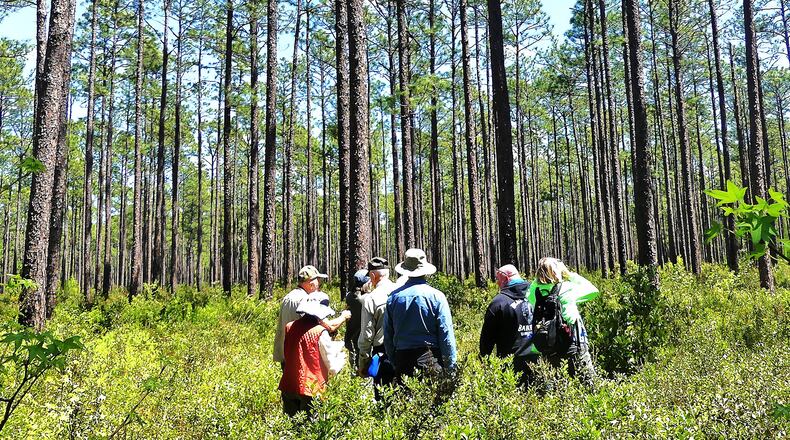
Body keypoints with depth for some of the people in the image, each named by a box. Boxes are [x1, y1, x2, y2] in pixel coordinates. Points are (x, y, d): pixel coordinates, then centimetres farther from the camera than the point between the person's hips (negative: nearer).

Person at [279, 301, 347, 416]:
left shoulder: (289, 327, 3)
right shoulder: (320, 333, -12)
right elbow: (333, 368, -7)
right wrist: (341, 357, 14)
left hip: (288, 386, 5)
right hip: (311, 388, -5)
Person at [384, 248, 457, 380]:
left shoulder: (393, 297, 3)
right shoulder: (436, 296, -5)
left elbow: (388, 334, 9)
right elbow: (446, 334, -5)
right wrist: (451, 366, 1)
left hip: (402, 359, 3)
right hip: (430, 359, -3)